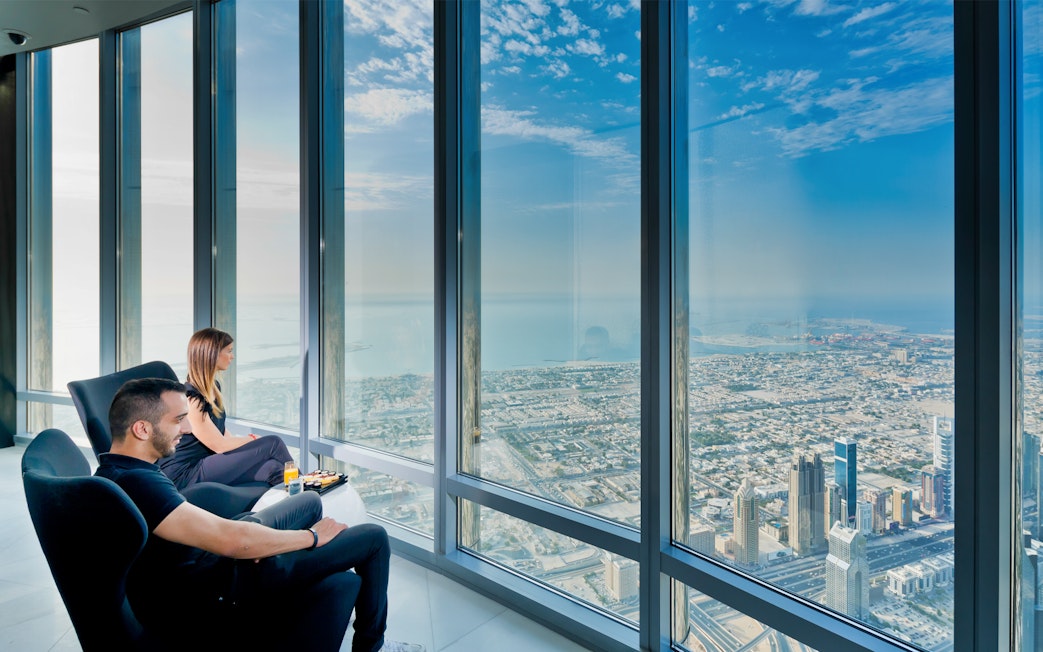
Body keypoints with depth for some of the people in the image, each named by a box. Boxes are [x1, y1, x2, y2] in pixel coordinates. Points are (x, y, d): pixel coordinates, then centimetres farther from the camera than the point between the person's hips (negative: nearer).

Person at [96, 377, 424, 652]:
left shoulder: (113, 470, 1)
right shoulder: (137, 483, -32)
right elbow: (233, 541, -35)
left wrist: (246, 539, -4)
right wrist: (313, 536, -20)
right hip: (217, 593, -10)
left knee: (311, 501, 24)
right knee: (373, 539, -5)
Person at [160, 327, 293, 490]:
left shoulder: (214, 387, 10)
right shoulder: (190, 398, -19)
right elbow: (219, 445, -16)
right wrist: (254, 439, -2)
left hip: (208, 460, 8)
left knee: (272, 468, -17)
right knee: (272, 444, -16)